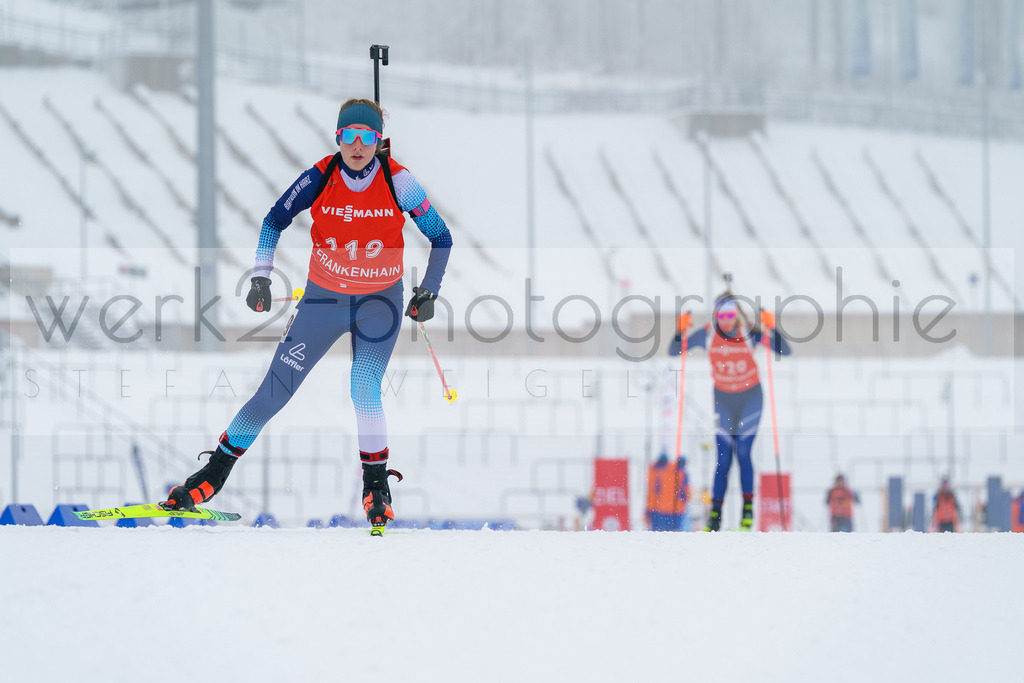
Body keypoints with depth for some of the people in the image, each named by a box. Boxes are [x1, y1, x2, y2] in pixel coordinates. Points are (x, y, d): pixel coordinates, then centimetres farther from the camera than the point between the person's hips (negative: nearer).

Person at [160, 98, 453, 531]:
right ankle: (215, 473, 10)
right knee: (275, 392, -2)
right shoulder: (320, 178, -13)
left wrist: (428, 292, -7)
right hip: (324, 299, 1)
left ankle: (376, 487, -6)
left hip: (380, 301, -1)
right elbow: (274, 221, 3)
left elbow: (441, 237, -2)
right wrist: (261, 278, -4)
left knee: (364, 389, -22)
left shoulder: (397, 182, -15)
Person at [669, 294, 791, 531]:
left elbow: (785, 352, -18)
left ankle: (748, 508, -4)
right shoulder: (707, 334, -11)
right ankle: (715, 514, -1)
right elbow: (674, 352, -4)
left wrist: (771, 329, -33)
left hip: (750, 398, -2)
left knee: (743, 452, -13)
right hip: (723, 399, 2)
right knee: (723, 457, -4)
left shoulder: (749, 334, -16)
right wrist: (680, 332, -22)